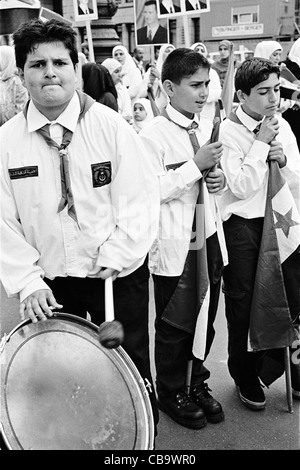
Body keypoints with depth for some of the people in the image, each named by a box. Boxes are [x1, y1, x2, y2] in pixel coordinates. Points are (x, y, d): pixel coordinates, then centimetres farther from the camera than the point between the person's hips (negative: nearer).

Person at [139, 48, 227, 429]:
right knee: (173, 326, 9)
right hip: (174, 246, -6)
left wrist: (218, 179, -2)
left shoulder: (207, 128, 8)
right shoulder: (153, 134, -13)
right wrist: (196, 166, -21)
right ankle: (171, 393, 31)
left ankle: (196, 383, 38)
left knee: (204, 320, 17)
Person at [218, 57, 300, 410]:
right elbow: (241, 186, -20)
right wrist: (261, 143, -18)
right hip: (242, 225, -5)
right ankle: (245, 377, 28)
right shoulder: (228, 132, -12)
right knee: (243, 303, 8)